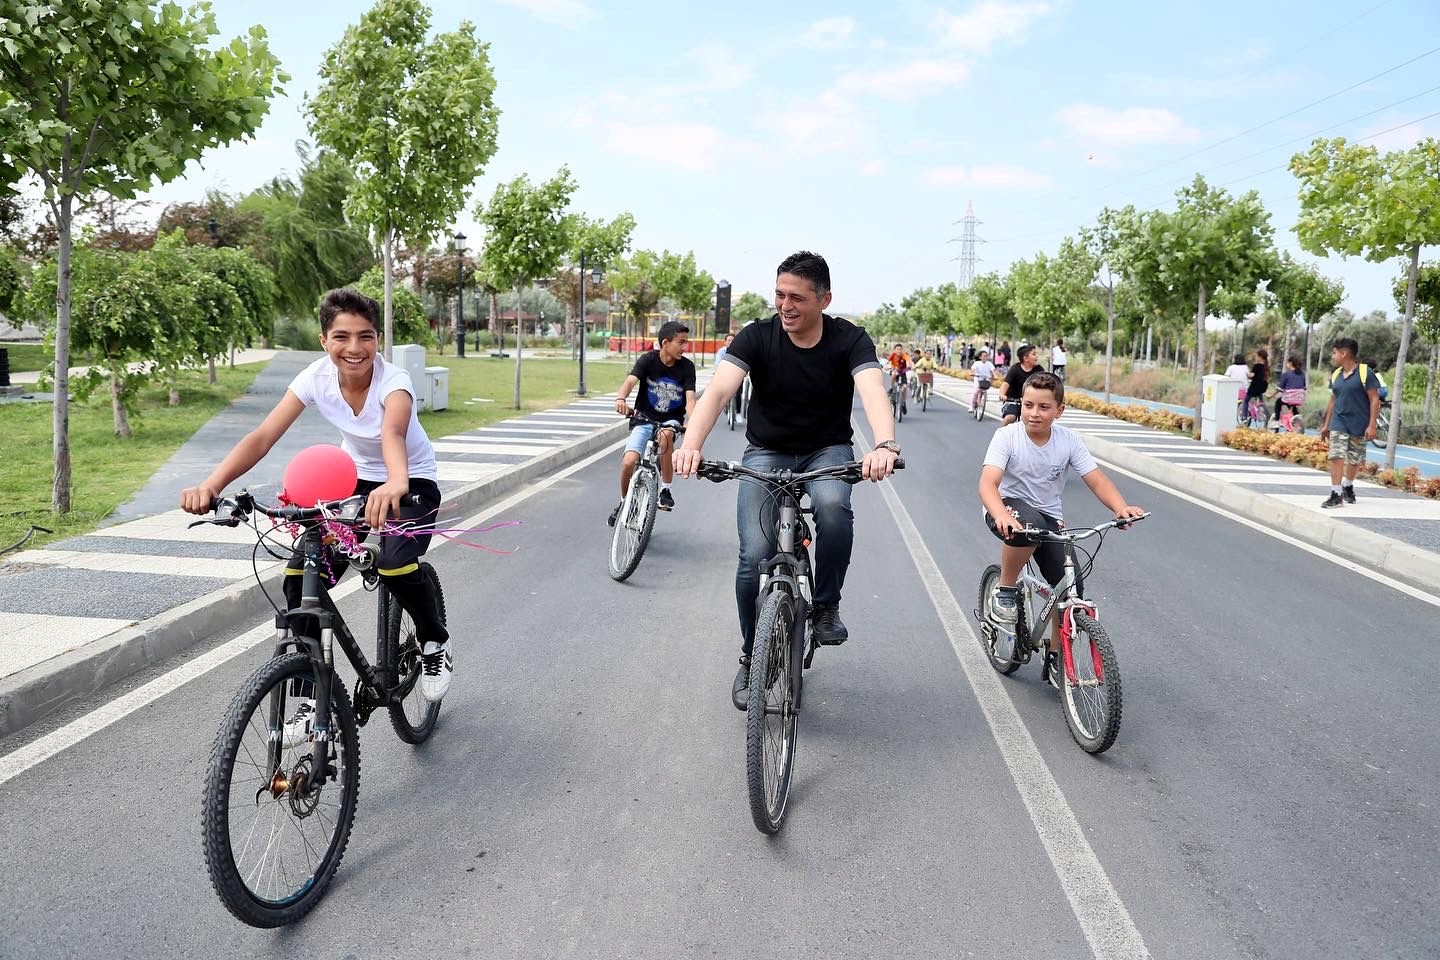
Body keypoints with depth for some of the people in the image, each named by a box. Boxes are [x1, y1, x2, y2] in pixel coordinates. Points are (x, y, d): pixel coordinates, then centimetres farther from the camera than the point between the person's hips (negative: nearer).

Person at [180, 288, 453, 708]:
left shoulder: (394, 381, -29)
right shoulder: (316, 377, -18)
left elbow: (393, 432, -51)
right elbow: (263, 436, -27)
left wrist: (396, 485, -73)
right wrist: (212, 484, -45)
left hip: (413, 484, -4)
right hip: (355, 480, 4)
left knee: (396, 565, -31)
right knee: (300, 575, -14)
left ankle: (435, 645, 1)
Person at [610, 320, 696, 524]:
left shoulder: (687, 367, -10)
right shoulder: (648, 359, -13)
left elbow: (690, 400, -18)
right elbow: (631, 380, -28)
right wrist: (621, 398, -51)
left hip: (672, 419, 0)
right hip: (644, 418, 0)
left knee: (665, 435, -37)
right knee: (628, 462, -18)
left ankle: (665, 490, -18)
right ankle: (624, 501, 13)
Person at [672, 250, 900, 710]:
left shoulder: (849, 340, -13)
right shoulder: (757, 337, -13)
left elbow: (873, 391, -31)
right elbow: (719, 389, -26)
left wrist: (884, 445, -53)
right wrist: (691, 444, -46)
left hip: (827, 450, 0)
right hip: (766, 452, 1)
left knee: (834, 508, -35)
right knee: (754, 557, -16)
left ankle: (826, 606, -8)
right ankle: (751, 658, 9)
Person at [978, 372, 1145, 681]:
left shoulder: (1069, 440, -8)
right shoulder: (1007, 436, -17)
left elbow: (1097, 481, -13)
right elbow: (988, 484, -28)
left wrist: (1121, 507, -34)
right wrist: (1002, 516, -49)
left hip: (1049, 516, 3)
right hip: (1009, 508, -3)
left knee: (1071, 584, -13)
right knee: (1030, 521, -39)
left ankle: (1055, 654, 10)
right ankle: (1005, 589, -14)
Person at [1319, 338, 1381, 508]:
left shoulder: (1365, 372, -8)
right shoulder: (1335, 375, 8)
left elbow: (1374, 400, -9)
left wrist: (1372, 425, -14)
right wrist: (1326, 425, 16)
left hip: (1359, 424, -3)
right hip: (1339, 423, 3)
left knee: (1354, 460, 10)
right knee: (1336, 457, -11)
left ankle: (1348, 487, 33)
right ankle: (1336, 494, -12)